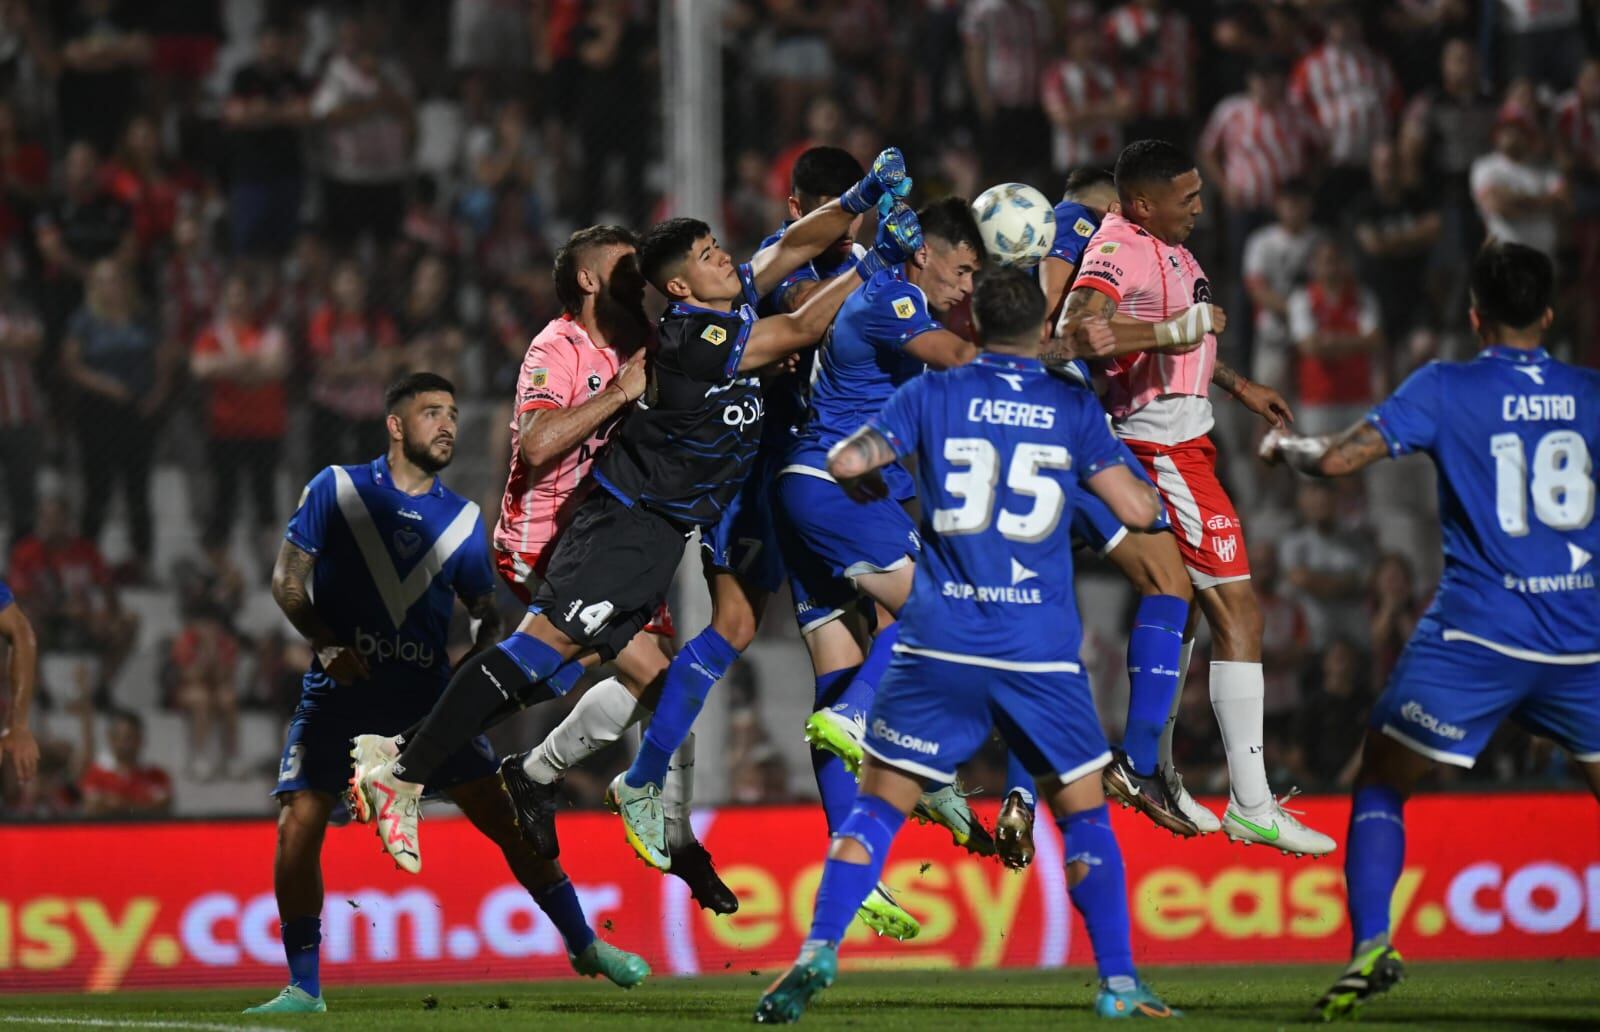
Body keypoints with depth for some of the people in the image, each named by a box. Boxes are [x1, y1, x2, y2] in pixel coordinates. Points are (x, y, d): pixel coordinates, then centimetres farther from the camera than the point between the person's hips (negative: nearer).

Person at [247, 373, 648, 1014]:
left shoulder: (462, 521, 8)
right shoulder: (336, 490, 0)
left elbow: (486, 612, 17)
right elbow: (287, 578, 0)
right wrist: (326, 643, -14)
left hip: (427, 696, 2)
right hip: (340, 693, -2)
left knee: (505, 817, -4)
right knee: (297, 828, -13)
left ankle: (584, 945, 9)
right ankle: (303, 988, -1)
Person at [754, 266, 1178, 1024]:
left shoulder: (932, 396, 5)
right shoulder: (1073, 407, 6)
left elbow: (847, 462, -3)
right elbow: (1138, 511, 2)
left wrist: (873, 487, 19)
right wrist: (1155, 490, 25)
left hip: (941, 647, 0)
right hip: (1042, 651, 0)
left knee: (878, 807, 6)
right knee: (1085, 817, 13)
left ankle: (818, 950, -10)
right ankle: (1119, 984, 8)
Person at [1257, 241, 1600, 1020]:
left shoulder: (1446, 389, -1)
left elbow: (1337, 459, -7)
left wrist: (1284, 447, 13)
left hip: (1477, 633, -2)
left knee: (1381, 782, 12)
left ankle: (1371, 947, -4)